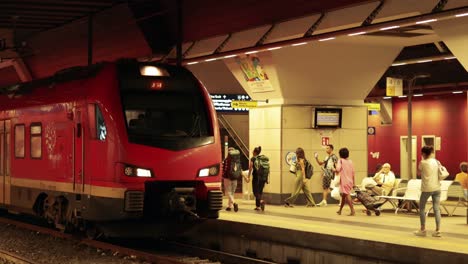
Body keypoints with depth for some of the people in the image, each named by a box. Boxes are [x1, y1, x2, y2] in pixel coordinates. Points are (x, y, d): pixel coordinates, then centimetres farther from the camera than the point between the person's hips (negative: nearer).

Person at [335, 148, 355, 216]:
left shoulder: (341, 160, -4)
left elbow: (338, 169, -20)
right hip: (350, 181, 6)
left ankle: (352, 211, -21)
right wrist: (353, 183, 17)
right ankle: (340, 210, 32)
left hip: (344, 181, -6)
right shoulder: (350, 162, 11)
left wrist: (334, 170, 3)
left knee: (347, 195, -10)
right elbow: (353, 173, 11)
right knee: (343, 196, 19)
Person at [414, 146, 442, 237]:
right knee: (437, 209, 6)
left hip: (427, 188, -5)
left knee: (422, 208, 10)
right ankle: (437, 230, 3)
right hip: (436, 188, 5)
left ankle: (422, 230, 12)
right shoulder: (436, 162, 5)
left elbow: (419, 171, 7)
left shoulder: (423, 163, -9)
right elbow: (440, 174, 12)